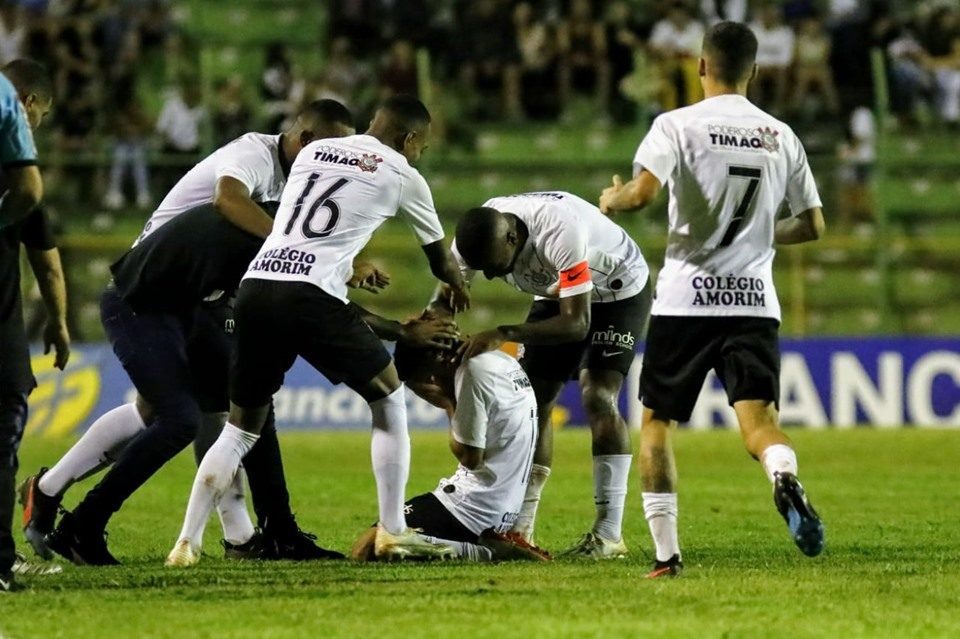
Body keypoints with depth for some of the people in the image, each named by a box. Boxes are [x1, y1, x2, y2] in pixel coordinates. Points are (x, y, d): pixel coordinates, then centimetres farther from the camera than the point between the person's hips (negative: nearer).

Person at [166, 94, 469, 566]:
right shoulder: (400, 175, 11)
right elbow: (438, 257, 26)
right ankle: (392, 533, 10)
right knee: (389, 399, 13)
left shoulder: (312, 152, 23)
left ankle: (187, 542, 8)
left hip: (256, 286, 5)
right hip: (311, 295, -5)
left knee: (241, 427, 16)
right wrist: (457, 288, 48)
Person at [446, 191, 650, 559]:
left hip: (618, 290, -6)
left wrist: (504, 335, -45)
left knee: (597, 398, -20)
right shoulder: (475, 238, -23)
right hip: (558, 292, 6)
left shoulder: (559, 231, -42)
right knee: (534, 402, -1)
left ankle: (609, 534, -20)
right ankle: (520, 529, 5)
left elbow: (576, 322, -38)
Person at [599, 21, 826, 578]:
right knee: (759, 419, -7)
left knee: (657, 421, 12)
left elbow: (641, 193, -17)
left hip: (687, 299, -2)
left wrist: (610, 200, 5)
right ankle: (785, 478, -42)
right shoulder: (781, 136, 9)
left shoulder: (679, 125, -4)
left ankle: (667, 552, 9)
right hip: (755, 300, 2)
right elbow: (813, 225, 13)